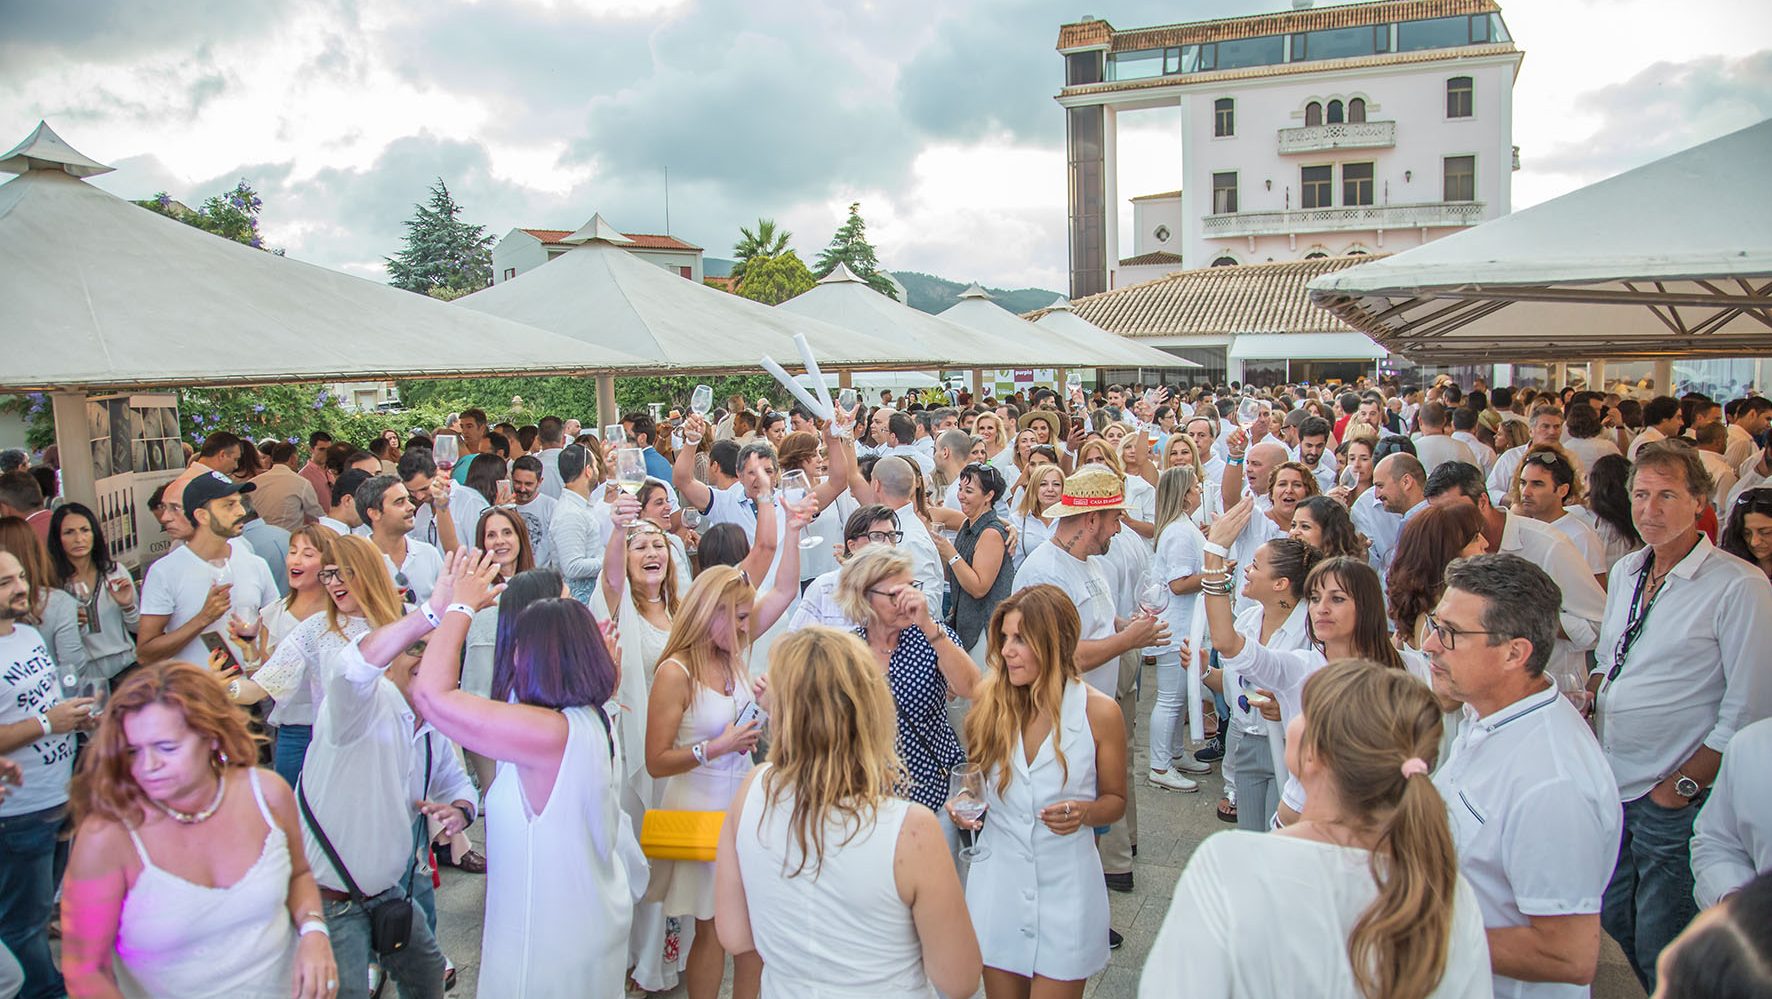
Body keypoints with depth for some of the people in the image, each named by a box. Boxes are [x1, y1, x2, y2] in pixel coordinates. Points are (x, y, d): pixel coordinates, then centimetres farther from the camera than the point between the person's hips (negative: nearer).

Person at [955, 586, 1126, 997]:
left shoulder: (1099, 712, -10)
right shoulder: (991, 701, -4)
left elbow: (1115, 800, 1)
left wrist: (1084, 812, -19)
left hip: (1066, 884, -2)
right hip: (997, 881, 2)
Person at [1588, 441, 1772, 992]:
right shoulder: (1626, 572, 8)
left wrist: (1685, 785, -13)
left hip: (1676, 799, -6)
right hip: (1610, 782, 6)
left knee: (1660, 951, 5)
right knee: (1610, 922, 17)